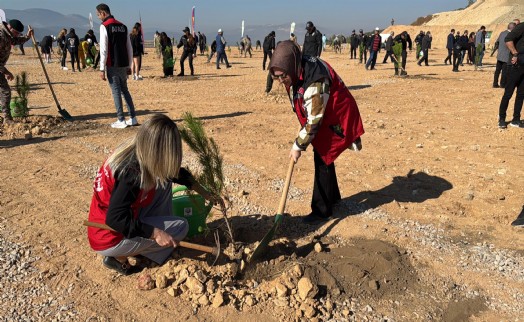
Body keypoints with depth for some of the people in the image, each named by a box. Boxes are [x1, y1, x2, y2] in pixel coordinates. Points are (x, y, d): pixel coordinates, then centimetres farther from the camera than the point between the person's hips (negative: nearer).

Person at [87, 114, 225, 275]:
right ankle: (119, 256, -1)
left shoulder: (138, 151, -4)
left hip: (126, 221, 8)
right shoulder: (132, 171, -31)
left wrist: (207, 195, 16)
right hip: (108, 240, -8)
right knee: (181, 227, -7)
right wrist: (156, 233, -26)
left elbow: (176, 173, 10)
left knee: (163, 180, 5)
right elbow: (115, 219, -31)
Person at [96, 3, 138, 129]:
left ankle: (121, 121, 0)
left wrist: (102, 69, -9)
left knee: (116, 92, -2)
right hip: (124, 65, 6)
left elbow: (104, 49, -12)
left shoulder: (104, 26, -7)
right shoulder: (123, 26, 13)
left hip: (113, 65, -6)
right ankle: (133, 118, 14)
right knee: (125, 90, 15)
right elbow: (129, 48, 12)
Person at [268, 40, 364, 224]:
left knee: (322, 160, -7)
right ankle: (332, 197, 36)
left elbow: (314, 120, -29)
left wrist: (298, 146, -22)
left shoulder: (314, 80, -36)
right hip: (322, 117, 9)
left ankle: (322, 210, 4)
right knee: (322, 157, 17)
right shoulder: (298, 72, -9)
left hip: (337, 119, -9)